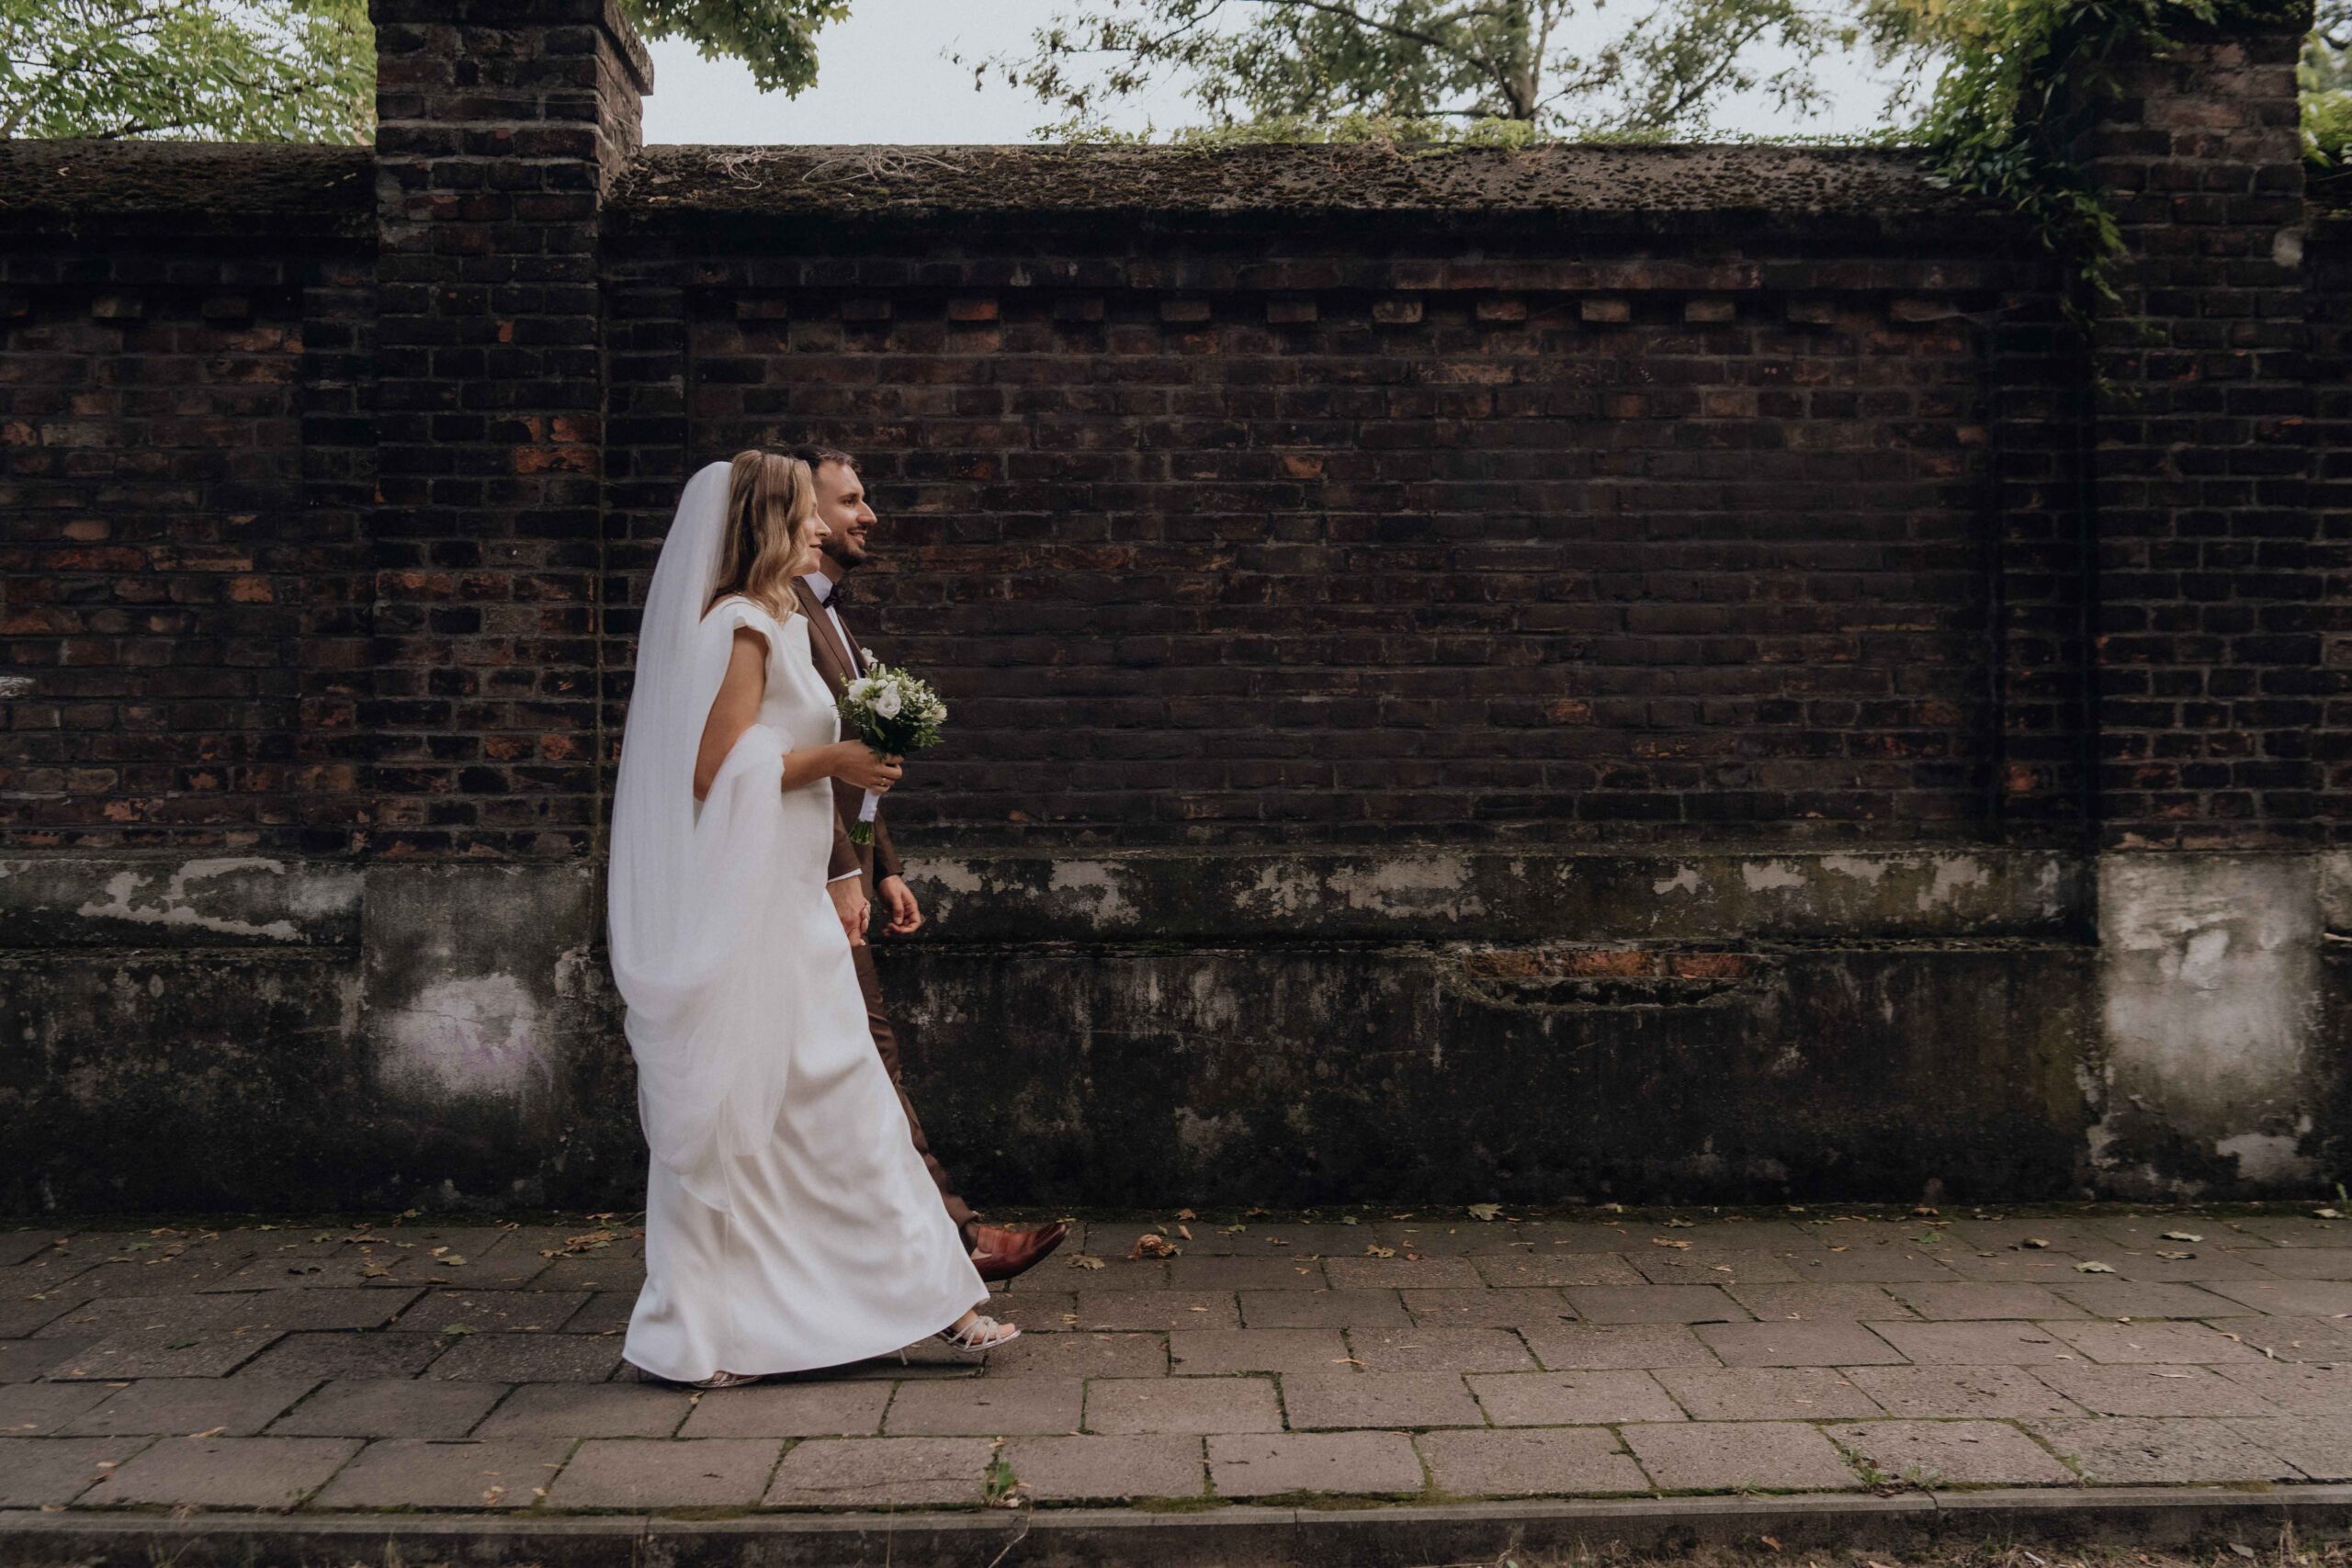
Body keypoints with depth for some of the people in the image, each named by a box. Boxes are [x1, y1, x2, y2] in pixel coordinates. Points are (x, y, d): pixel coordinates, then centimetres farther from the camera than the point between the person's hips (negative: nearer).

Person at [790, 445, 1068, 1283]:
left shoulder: (829, 614, 22)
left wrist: (885, 869, 19)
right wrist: (841, 871, -21)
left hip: (834, 866, 10)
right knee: (868, 1052, -8)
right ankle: (951, 1234, -5)